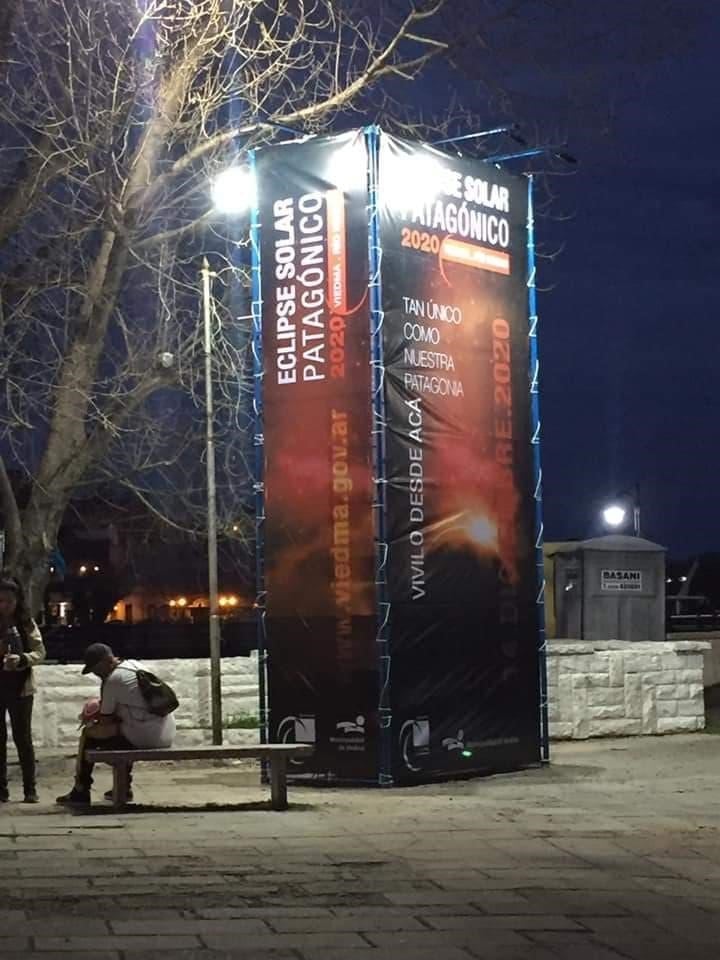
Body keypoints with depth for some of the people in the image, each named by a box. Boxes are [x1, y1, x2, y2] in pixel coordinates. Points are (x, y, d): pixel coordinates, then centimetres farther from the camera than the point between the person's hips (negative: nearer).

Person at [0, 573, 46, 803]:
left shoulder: (27, 624, 0)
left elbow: (40, 652, -1)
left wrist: (21, 659, -19)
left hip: (21, 687, -1)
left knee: (23, 737, 3)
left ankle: (30, 788, 9)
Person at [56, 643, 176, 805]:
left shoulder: (112, 680, -10)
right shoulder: (135, 665, 15)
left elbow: (106, 719, -4)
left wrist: (92, 718, 17)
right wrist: (98, 713, 20)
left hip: (143, 738, -8)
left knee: (89, 734, 9)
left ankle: (81, 791, 16)